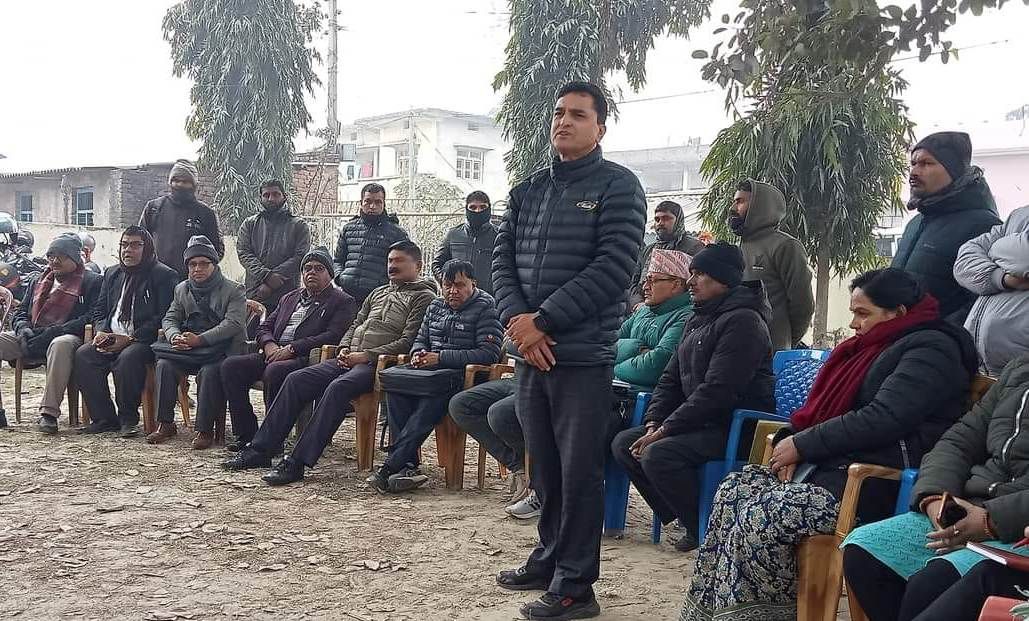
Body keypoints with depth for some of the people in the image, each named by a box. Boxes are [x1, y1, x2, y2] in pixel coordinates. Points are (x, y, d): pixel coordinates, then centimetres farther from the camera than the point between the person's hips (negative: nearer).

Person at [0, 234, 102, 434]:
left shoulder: (92, 281, 5)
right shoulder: (37, 281, 26)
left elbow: (91, 318, -9)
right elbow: (20, 310, 23)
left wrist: (52, 332, -18)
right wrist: (23, 327, -3)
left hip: (66, 337, -6)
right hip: (31, 339, 6)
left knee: (61, 344, -41)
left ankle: (49, 412, -39)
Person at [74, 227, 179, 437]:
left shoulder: (164, 276, -1)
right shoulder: (112, 273, 21)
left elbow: (163, 317, -10)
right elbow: (100, 309, 21)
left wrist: (130, 338, -17)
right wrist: (100, 331, -2)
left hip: (143, 341, -6)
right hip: (111, 339, 6)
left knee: (128, 357, -36)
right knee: (83, 355, -21)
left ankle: (128, 419, -18)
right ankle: (104, 418, -12)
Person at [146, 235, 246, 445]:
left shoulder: (233, 291, -1)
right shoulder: (181, 289, 18)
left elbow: (234, 324, -14)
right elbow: (170, 319, 14)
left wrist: (200, 339, -24)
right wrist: (175, 337, -12)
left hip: (219, 348, -5)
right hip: (187, 348, 5)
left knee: (209, 371, -35)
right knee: (164, 365, -22)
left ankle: (204, 428, -25)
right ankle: (165, 423, -15)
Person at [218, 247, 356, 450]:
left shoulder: (343, 302, 4)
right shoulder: (290, 298, 27)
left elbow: (333, 336, -11)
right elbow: (264, 328, 24)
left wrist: (291, 349, -16)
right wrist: (269, 345, -2)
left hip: (307, 359, -7)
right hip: (274, 354, 7)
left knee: (275, 371, -36)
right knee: (231, 365, -13)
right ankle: (246, 433, -11)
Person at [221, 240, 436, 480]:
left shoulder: (424, 297, 3)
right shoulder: (379, 292, 28)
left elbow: (408, 341, -8)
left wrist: (367, 355, -14)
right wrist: (344, 348, 5)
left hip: (377, 363, -8)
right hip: (349, 359, 8)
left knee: (338, 386, -34)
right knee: (296, 379, -10)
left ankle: (297, 462, -35)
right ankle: (260, 449, -8)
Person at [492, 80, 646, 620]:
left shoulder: (617, 186, -3)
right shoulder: (527, 190, 16)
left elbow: (613, 268, -13)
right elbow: (503, 258, 11)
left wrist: (544, 321, -15)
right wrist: (516, 319, -9)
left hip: (583, 354, -6)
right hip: (531, 352, 6)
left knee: (579, 469, -1)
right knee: (544, 464, 15)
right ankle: (550, 557, 29)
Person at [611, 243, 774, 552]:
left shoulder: (742, 321, -15)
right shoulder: (696, 321, 17)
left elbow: (717, 390, -23)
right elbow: (670, 379, 16)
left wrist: (665, 430, -21)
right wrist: (653, 422, -2)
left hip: (736, 427, -10)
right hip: (699, 423, 10)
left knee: (657, 454, -28)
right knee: (624, 443, 0)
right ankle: (682, 516, 5)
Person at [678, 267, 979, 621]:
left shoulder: (931, 350, -7)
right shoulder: (872, 346, 21)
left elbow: (880, 420, -19)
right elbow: (825, 405, 21)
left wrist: (802, 446, -14)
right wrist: (793, 441, 0)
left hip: (875, 482, -9)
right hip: (834, 463, 10)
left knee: (758, 520, -25)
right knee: (731, 491, -8)